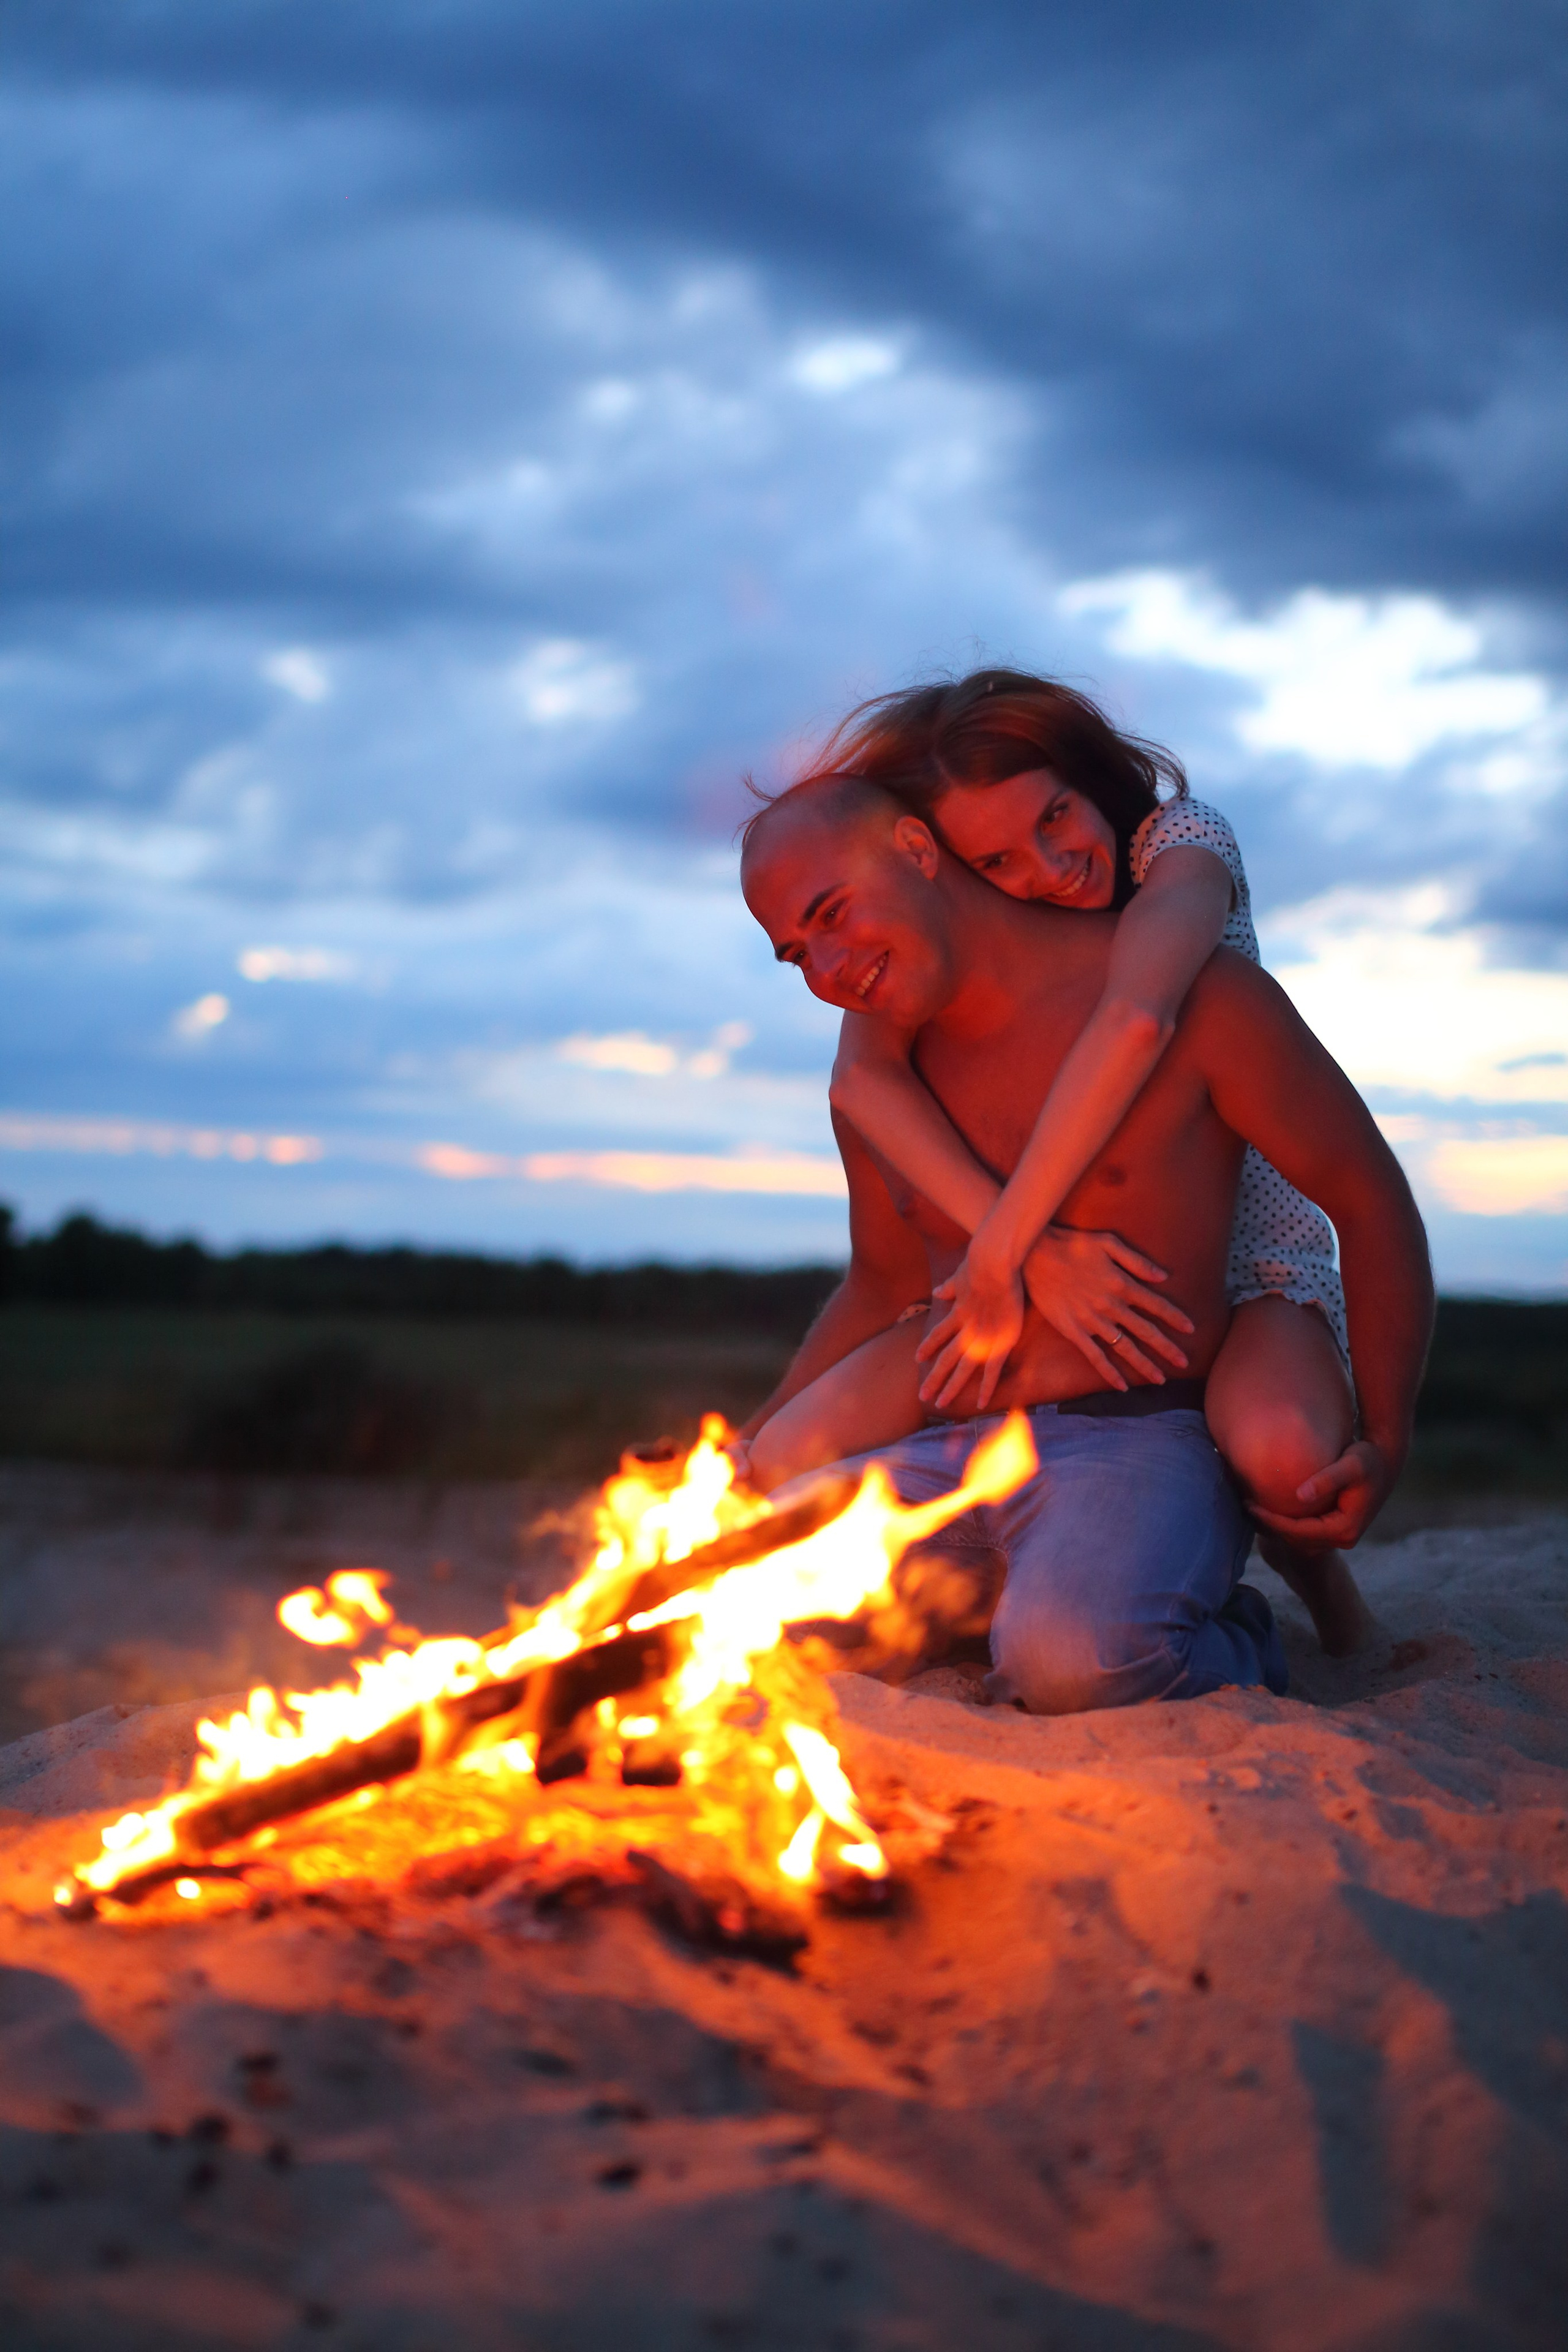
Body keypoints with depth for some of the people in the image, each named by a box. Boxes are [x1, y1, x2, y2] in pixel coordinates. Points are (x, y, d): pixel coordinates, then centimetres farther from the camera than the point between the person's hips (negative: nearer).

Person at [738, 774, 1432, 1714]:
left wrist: (1387, 1445, -6)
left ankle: (1236, 1652, -2)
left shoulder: (1184, 991, -5)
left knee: (1070, 1656, -37)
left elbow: (1372, 1201, 2)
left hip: (1142, 1438, -6)